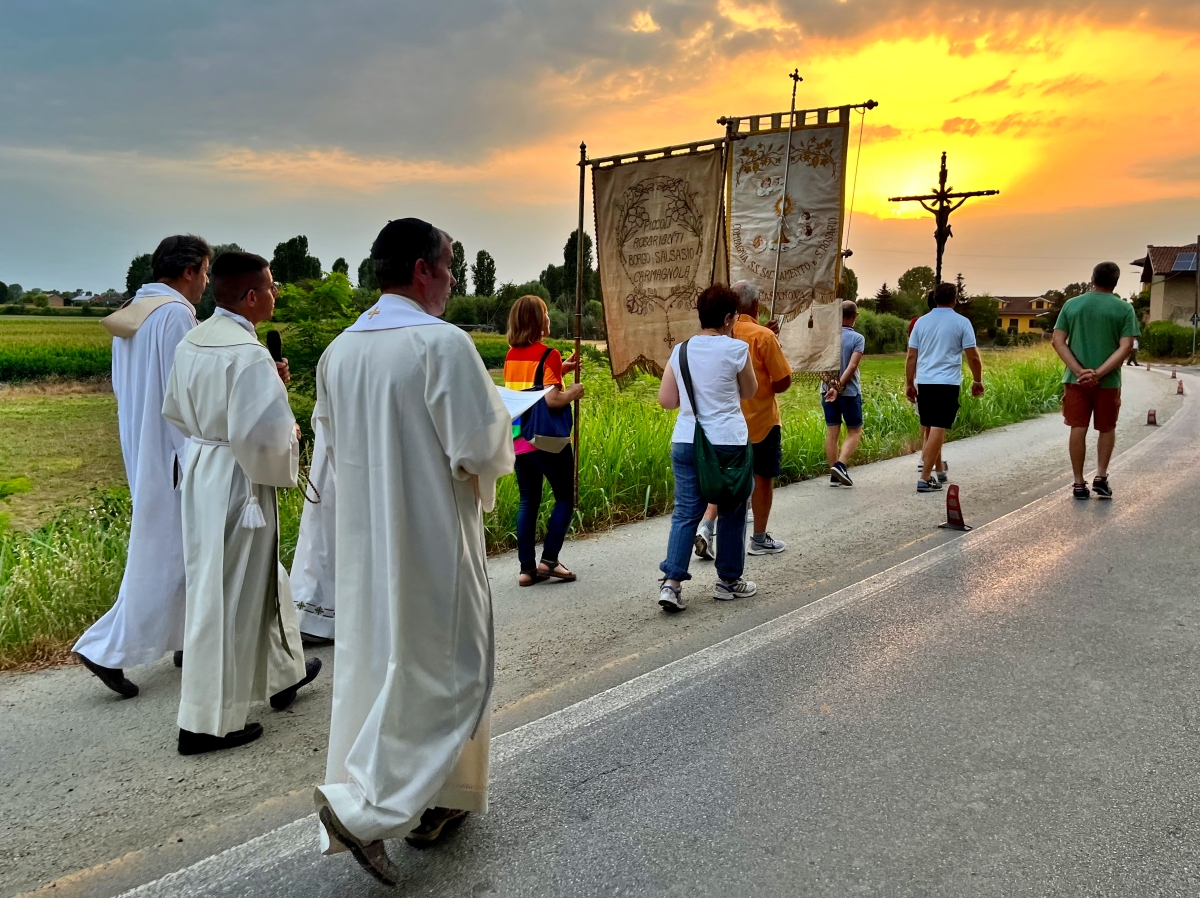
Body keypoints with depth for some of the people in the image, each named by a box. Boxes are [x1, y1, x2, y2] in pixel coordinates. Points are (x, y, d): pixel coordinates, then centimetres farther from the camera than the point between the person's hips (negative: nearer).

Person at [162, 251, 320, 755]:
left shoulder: (191, 343, 5)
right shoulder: (248, 354, -22)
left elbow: (176, 410, 16)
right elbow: (262, 436, -29)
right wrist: (291, 436, -6)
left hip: (201, 470, 9)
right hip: (238, 482, -9)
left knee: (259, 576, 24)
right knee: (227, 599, 2)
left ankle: (283, 671, 42)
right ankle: (208, 723, 14)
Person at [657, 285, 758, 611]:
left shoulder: (680, 351, 5)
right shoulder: (736, 349, -8)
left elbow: (666, 400, 6)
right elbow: (749, 392, 6)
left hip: (685, 443, 4)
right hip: (727, 442, -4)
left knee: (685, 512, 8)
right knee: (731, 513, 12)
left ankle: (671, 583, -2)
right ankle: (729, 581, 24)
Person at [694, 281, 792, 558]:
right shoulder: (763, 336, -16)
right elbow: (783, 381, -15)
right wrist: (768, 387, 6)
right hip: (760, 420, -5)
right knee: (763, 478, 9)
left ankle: (706, 527, -3)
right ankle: (759, 540, 18)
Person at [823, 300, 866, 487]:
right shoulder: (857, 338, -8)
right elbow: (852, 366, -18)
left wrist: (833, 384, -17)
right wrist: (839, 387, -19)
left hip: (828, 390, 3)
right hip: (850, 392, -3)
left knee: (832, 433, 7)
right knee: (854, 432, 9)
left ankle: (834, 475, 9)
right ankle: (840, 465, -11)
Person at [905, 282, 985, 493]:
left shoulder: (921, 321, 8)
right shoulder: (962, 322, -2)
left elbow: (911, 356, 7)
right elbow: (973, 356, -3)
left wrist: (909, 384, 13)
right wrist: (977, 381, 10)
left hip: (924, 382, 4)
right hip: (947, 383, -4)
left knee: (930, 428, 16)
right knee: (938, 429, -6)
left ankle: (936, 469, 29)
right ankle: (925, 479, -10)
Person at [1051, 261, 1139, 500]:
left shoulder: (1071, 304, 2)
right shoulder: (1124, 309, -3)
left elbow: (1058, 342, -5)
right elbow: (1125, 347, -12)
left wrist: (1079, 371, -11)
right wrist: (1099, 373, -15)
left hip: (1076, 380, 1)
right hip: (1108, 381, -1)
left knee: (1078, 430, 6)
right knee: (1107, 429, 17)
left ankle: (1079, 484, 9)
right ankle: (1100, 477, 11)